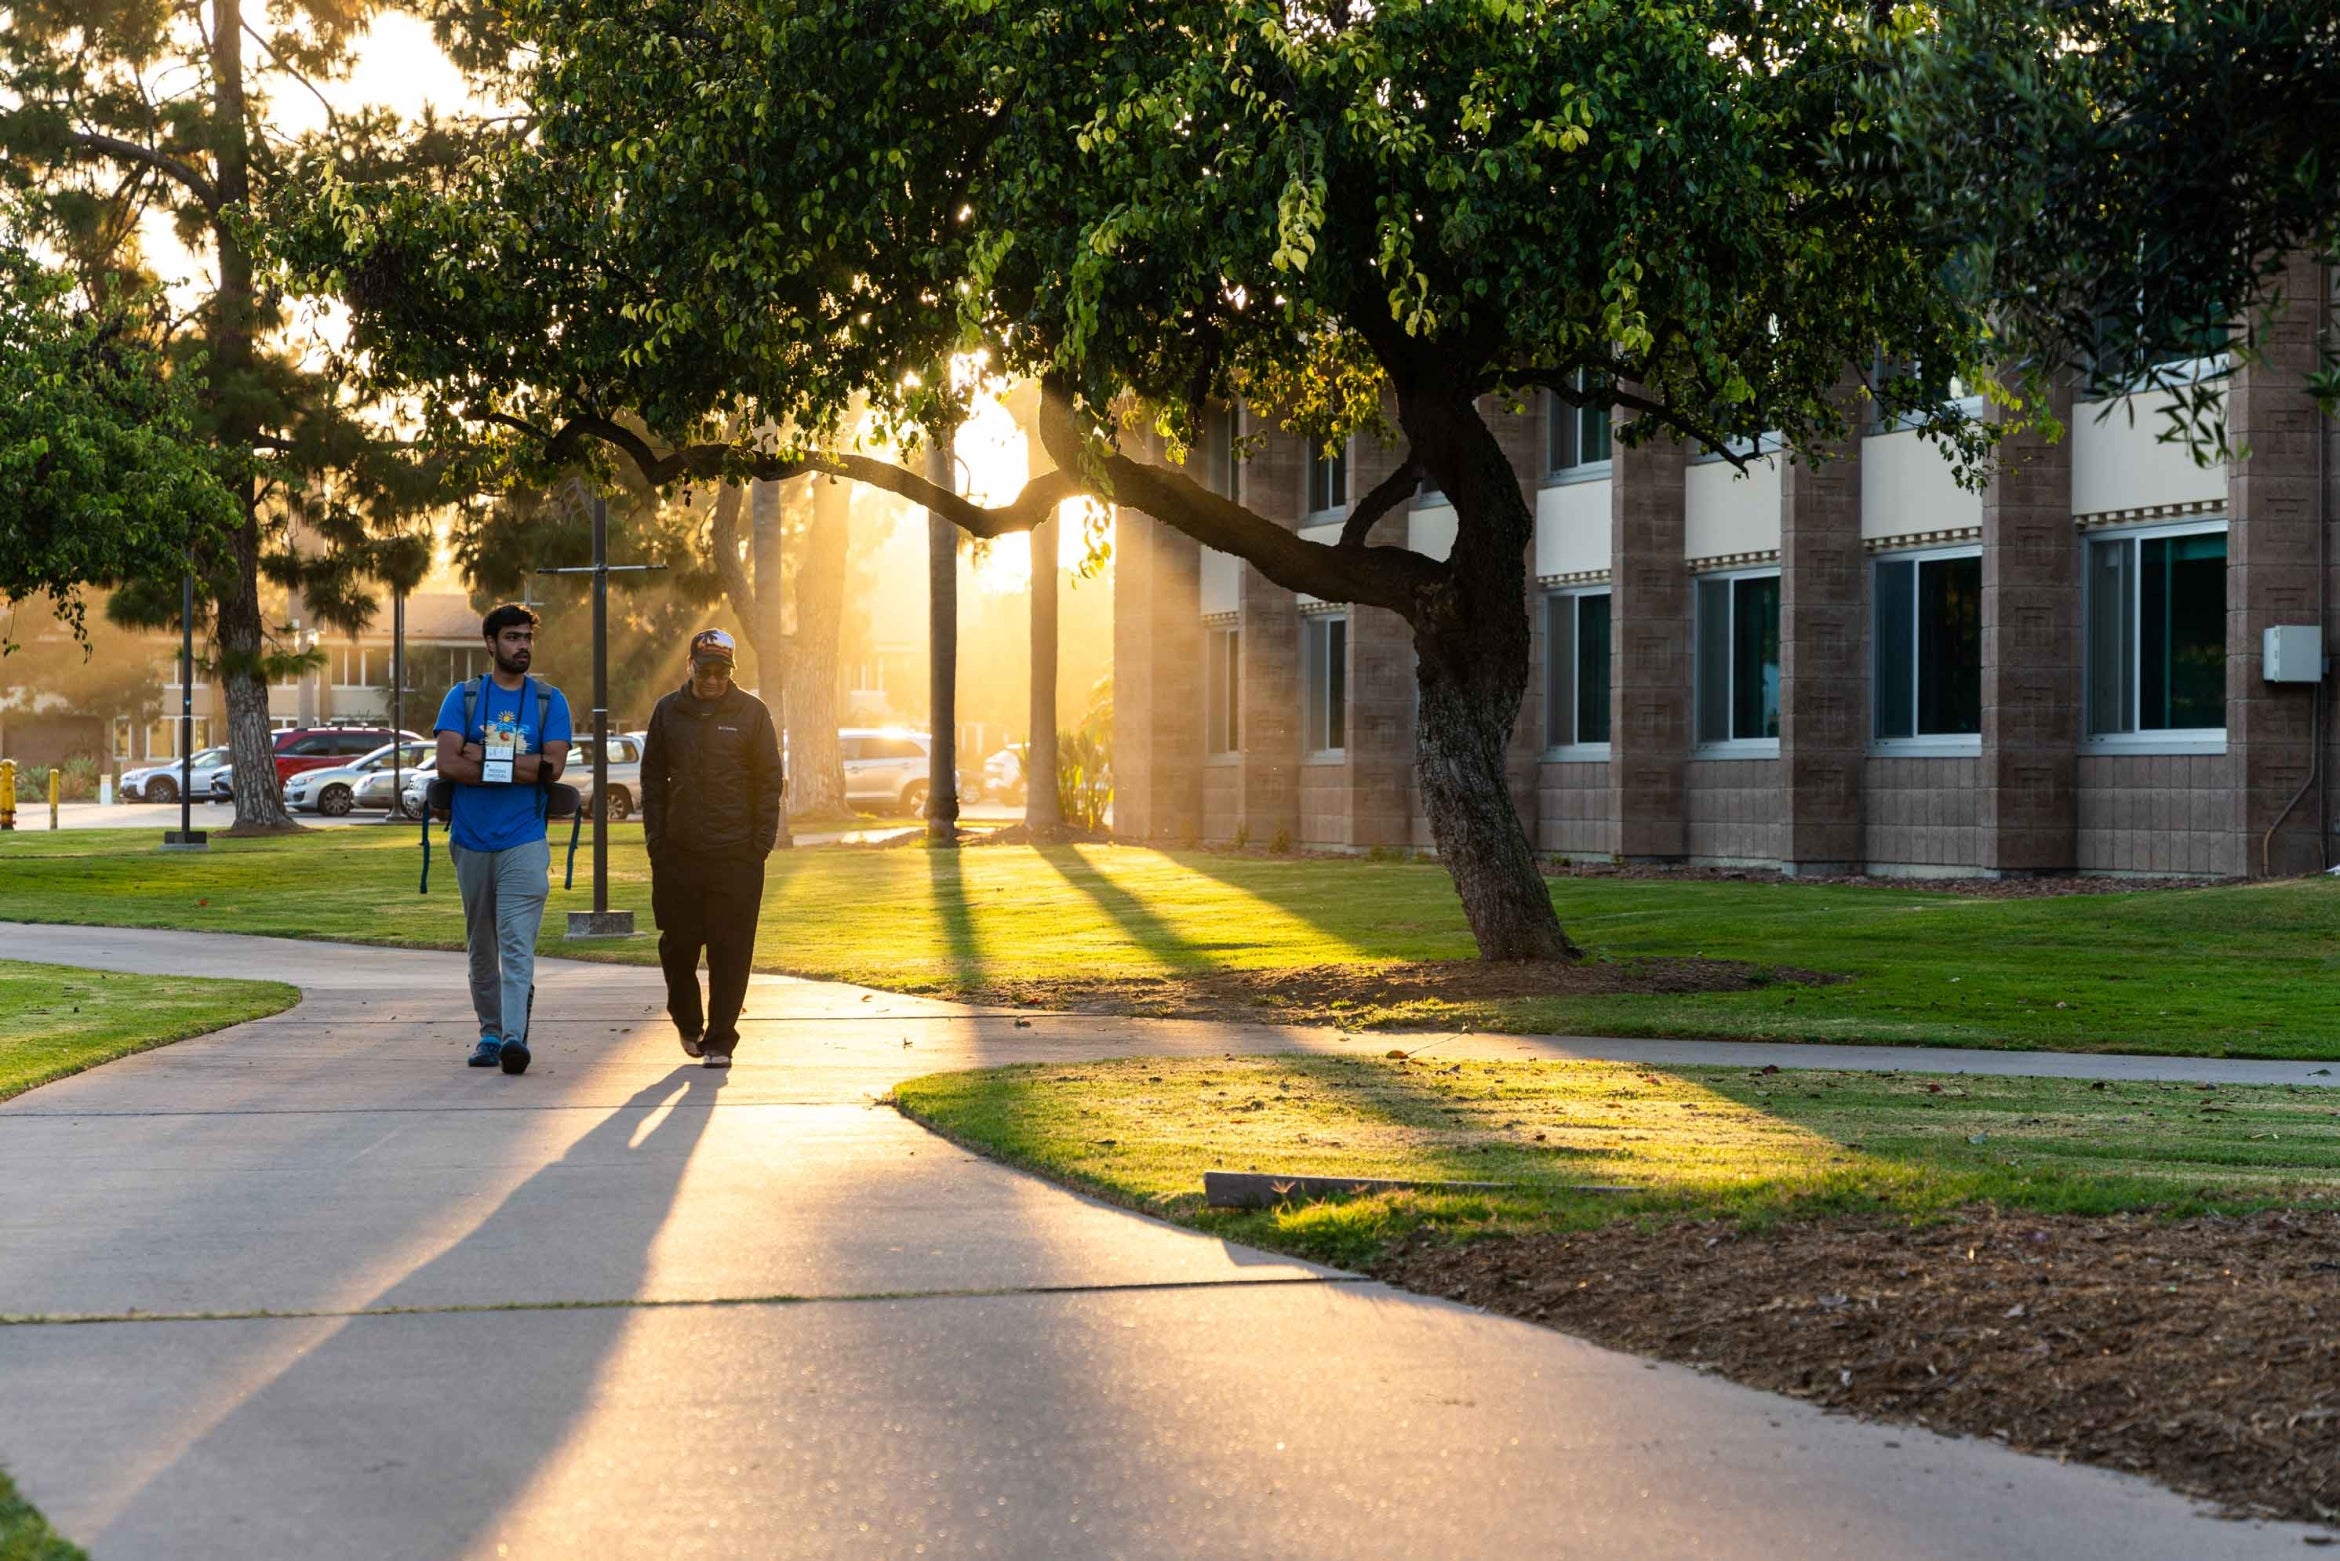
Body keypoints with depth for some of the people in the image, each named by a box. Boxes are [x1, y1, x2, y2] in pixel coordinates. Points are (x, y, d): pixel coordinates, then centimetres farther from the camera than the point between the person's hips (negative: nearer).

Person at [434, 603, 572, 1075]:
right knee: (481, 945, 10)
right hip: (471, 838, 2)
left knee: (518, 943, -14)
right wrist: (520, 767, -11)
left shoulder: (549, 701, 6)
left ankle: (515, 1035, -24)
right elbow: (448, 764, -8)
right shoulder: (462, 697, 6)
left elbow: (552, 767, -7)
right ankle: (489, 1033, 20)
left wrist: (483, 757, -9)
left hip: (524, 841, -2)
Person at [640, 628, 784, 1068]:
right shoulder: (668, 712, 8)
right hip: (679, 851, 2)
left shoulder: (751, 713, 3)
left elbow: (768, 783, 4)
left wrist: (761, 843, -4)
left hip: (736, 854, -2)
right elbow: (652, 779, 12)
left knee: (730, 951, -3)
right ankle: (688, 1023, 28)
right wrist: (655, 839, 3)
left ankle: (719, 1040, 4)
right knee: (678, 943, 6)